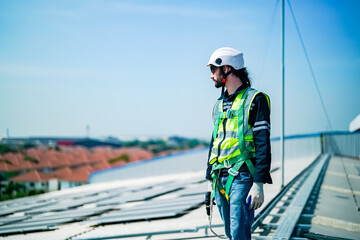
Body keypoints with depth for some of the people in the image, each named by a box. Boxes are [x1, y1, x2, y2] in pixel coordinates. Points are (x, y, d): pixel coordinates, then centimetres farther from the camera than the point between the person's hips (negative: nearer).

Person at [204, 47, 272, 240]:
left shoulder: (254, 100, -5)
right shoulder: (219, 105, 18)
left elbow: (262, 145, -11)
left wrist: (258, 184, -17)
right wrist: (210, 182, 19)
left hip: (242, 178, -7)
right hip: (220, 179, 7)